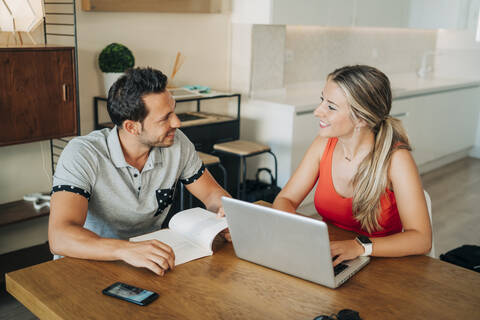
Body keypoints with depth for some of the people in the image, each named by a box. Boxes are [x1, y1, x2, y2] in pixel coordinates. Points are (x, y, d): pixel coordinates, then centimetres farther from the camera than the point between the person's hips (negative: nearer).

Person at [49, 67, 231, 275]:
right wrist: (126, 250, -49)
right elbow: (59, 238, -32)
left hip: (151, 258, 4)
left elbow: (211, 192, 6)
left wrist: (229, 211, -18)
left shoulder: (176, 143, -7)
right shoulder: (82, 154, -22)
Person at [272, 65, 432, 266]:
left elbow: (421, 238, -20)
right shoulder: (324, 144, -3)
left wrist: (359, 246, -34)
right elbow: (285, 199, 2)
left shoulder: (395, 158, -17)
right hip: (328, 262, 4)